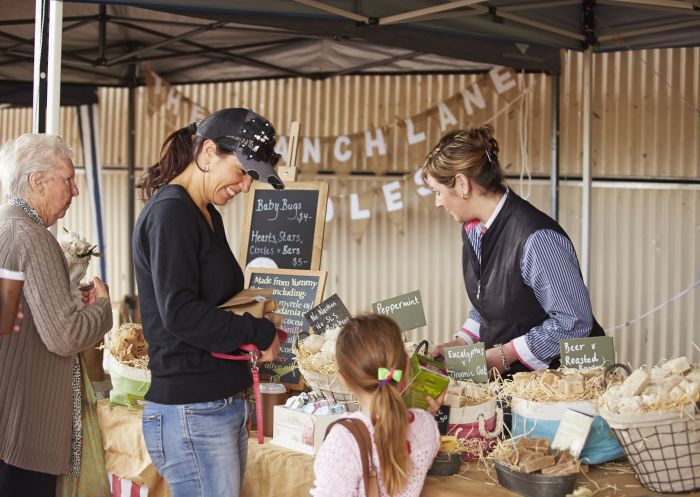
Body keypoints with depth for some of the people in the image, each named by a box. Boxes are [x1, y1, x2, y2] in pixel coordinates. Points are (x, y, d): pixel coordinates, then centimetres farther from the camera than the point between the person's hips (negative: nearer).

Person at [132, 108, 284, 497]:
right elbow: (180, 314, -20)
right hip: (192, 412, -9)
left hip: (225, 403, 10)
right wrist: (260, 333, -12)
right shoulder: (169, 213, -12)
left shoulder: (207, 215, 16)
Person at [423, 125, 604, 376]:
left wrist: (505, 353, -15)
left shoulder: (536, 238, -21)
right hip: (507, 375, 7)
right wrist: (461, 343, 6)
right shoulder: (472, 230, 8)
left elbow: (574, 322, -19)